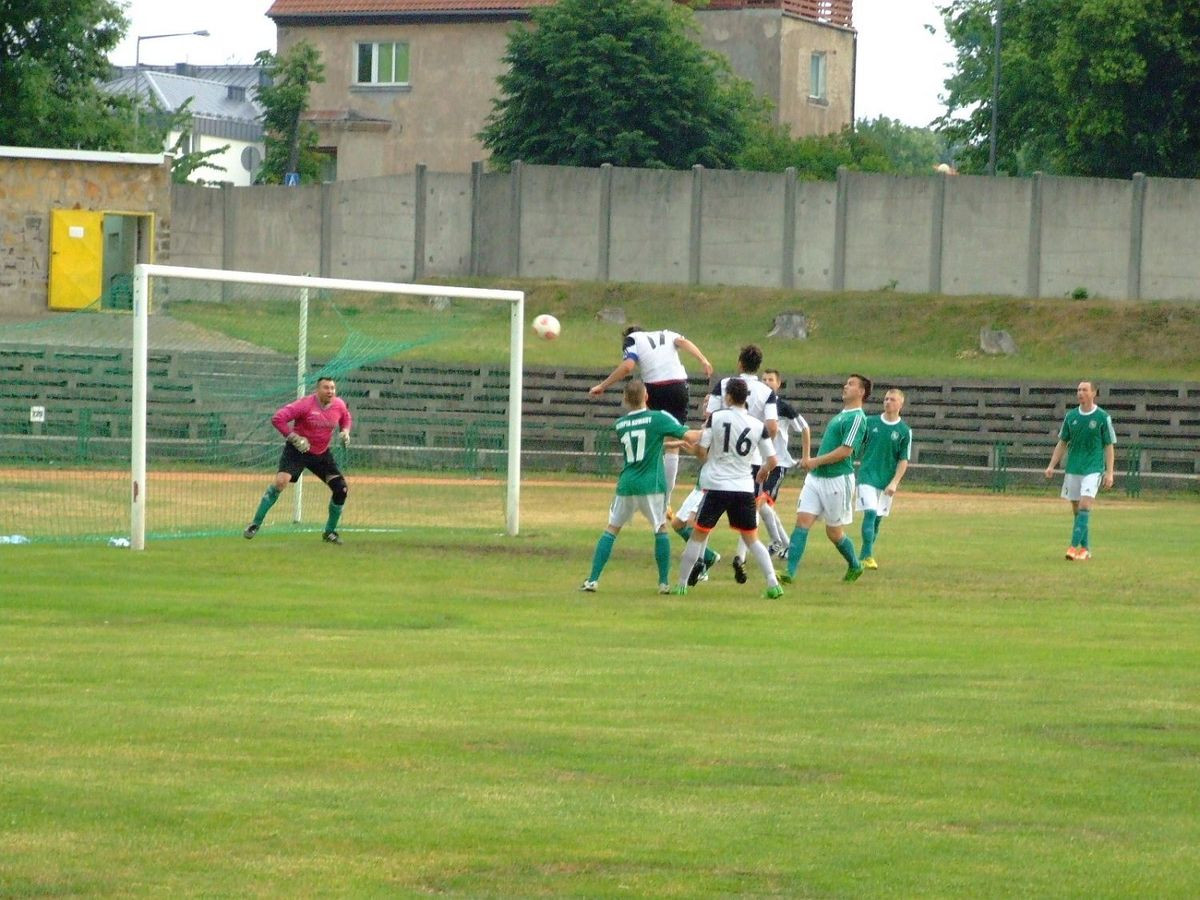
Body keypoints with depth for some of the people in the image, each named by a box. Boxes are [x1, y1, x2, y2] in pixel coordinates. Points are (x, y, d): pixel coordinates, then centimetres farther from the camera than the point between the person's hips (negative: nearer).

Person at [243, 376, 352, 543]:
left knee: (341, 488, -3)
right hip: (298, 450, -5)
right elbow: (278, 418, -22)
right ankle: (255, 525, -14)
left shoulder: (339, 405, -3)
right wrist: (294, 438, -25)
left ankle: (330, 532, 16)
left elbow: (346, 419, 22)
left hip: (322, 454, 5)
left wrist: (345, 432, 0)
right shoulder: (306, 404, -20)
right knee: (280, 481, -24)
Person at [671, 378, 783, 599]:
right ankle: (773, 584, 2)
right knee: (751, 539, 13)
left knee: (698, 535, 9)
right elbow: (772, 461, 1)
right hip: (744, 487, 2)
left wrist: (706, 459, 16)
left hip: (717, 484, -2)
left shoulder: (716, 417, -6)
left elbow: (699, 450, -8)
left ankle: (682, 584, 12)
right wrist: (764, 472, 24)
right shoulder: (758, 425, 0)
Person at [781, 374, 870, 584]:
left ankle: (855, 566, 29)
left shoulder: (857, 418, -11)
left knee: (833, 532, 4)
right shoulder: (841, 415, 17)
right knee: (802, 521, -6)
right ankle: (790, 572, -12)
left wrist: (816, 461, -16)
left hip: (838, 479, -8)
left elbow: (846, 450, -19)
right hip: (816, 478, 8)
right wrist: (811, 461, 12)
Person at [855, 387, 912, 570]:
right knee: (870, 513, -16)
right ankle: (866, 555, -14)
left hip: (887, 482, 1)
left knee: (878, 519, 7)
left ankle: (865, 555, 21)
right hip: (867, 477, -1)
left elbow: (904, 460, -1)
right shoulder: (870, 422, 2)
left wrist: (894, 483, -11)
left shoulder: (904, 431, 0)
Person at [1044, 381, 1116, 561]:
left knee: (1084, 506, -17)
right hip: (1072, 469, 5)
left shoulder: (1103, 417, -3)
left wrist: (1109, 473, -8)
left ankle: (1074, 546, -21)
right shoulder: (1071, 416, 8)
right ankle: (1085, 548, 15)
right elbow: (1062, 443, 15)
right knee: (1076, 509, 6)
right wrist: (1051, 466, 6)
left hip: (1093, 469, -5)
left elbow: (1109, 446, -1)